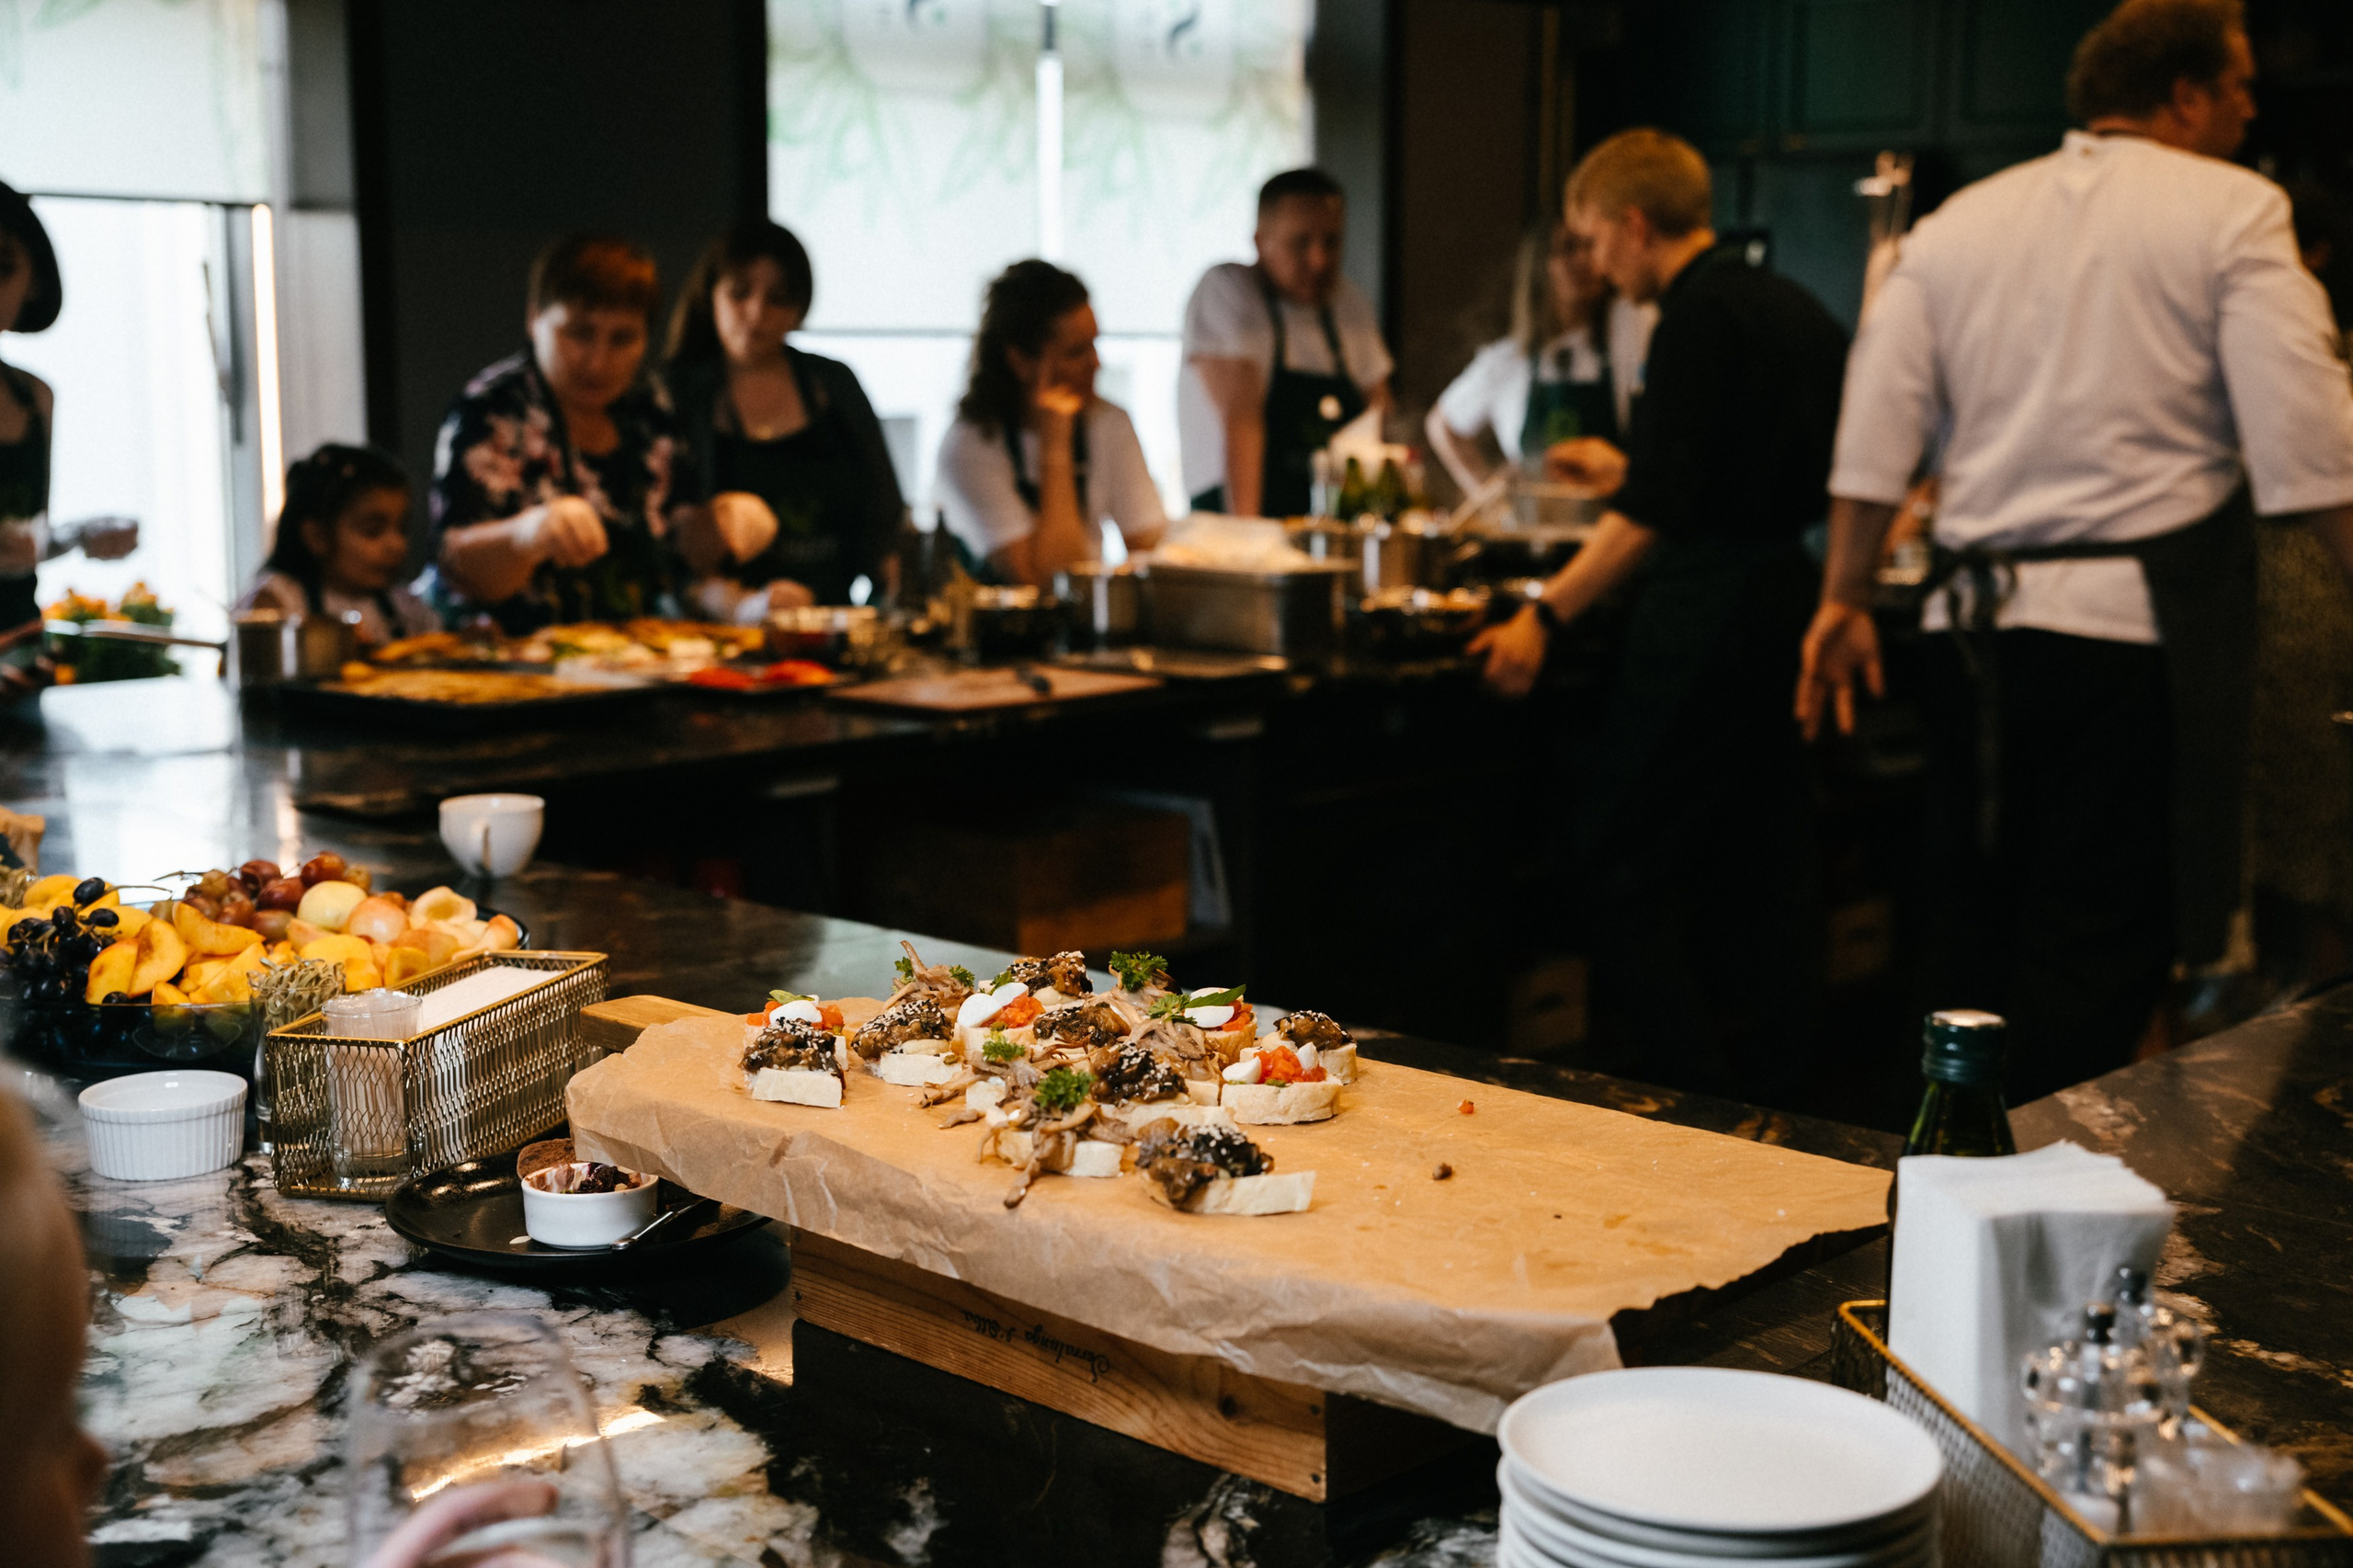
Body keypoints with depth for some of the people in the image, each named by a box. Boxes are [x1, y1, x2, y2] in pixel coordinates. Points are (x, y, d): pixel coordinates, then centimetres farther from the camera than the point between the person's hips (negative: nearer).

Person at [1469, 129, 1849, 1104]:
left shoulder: (1700, 318, -13)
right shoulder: (1798, 310, 15)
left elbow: (1658, 510, -20)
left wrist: (1547, 614, -19)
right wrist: (1625, 471, 35)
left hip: (1707, 616, -9)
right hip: (1785, 601, 9)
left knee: (1620, 866, -2)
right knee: (1761, 869, 12)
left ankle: (1696, 1102, -3)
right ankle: (1767, 1102, 18)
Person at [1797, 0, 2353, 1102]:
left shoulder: (1956, 226, 13)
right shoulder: (2231, 212, -1)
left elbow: (1877, 430, 9)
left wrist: (1844, 600, 14)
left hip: (1977, 625, 5)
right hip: (2139, 626, -5)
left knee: (1975, 926, 14)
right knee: (2101, 955, 0)